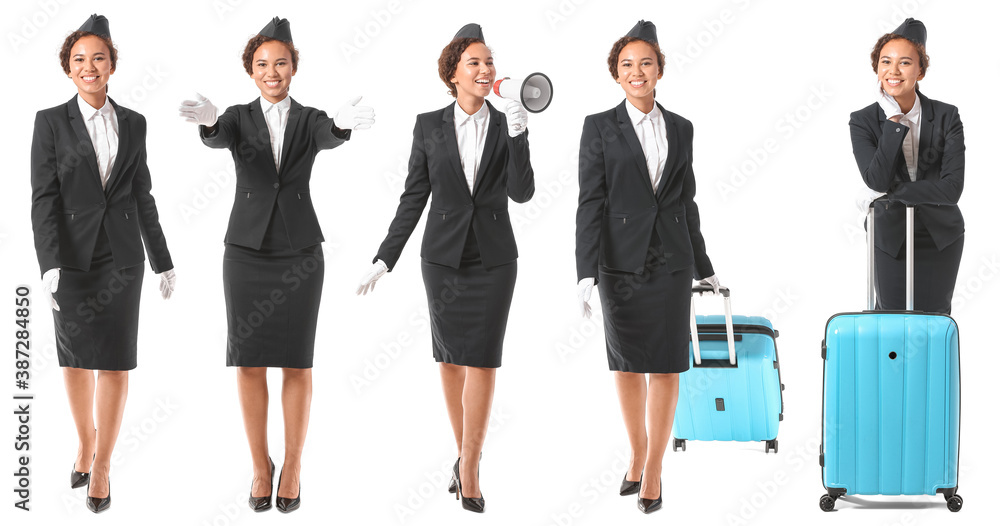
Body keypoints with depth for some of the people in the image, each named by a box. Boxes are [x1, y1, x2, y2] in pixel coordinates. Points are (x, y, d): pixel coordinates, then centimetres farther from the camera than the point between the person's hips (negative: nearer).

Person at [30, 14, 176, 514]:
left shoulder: (133, 124, 6)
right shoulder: (51, 122, -2)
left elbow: (143, 196, 11)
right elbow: (43, 197, -7)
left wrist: (163, 261, 11)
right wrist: (50, 265, -18)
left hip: (121, 254, 1)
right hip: (73, 253, -1)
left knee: (115, 359, -2)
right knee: (76, 357, 10)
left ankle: (102, 464, 6)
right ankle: (86, 440, 31)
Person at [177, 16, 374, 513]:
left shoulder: (310, 120, 3)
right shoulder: (239, 118, 2)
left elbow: (329, 137, -22)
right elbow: (217, 138, -21)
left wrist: (345, 122, -48)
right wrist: (207, 121, -48)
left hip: (299, 252, 0)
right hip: (247, 249, 0)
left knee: (297, 363, 3)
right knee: (249, 362, 3)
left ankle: (293, 467, 15)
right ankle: (260, 465, 17)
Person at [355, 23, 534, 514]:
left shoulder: (507, 125, -1)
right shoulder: (429, 125, 0)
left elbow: (522, 192, -12)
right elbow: (413, 197, 3)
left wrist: (517, 134, -23)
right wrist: (384, 259, 0)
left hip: (493, 257, -1)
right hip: (443, 255, 1)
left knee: (481, 359, -6)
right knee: (450, 357, 8)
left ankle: (469, 466, 0)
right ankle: (464, 455, 23)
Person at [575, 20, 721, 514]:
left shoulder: (680, 128, 8)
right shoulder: (600, 127, -1)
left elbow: (686, 200, 14)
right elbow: (590, 202, -5)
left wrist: (703, 266, 17)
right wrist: (586, 273, -13)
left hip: (671, 259, 2)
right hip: (622, 260, -2)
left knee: (665, 366, -1)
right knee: (627, 362, 9)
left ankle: (653, 471, 5)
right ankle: (637, 453, 27)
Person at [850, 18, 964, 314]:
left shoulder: (946, 117, -8)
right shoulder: (863, 121, -7)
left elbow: (953, 187, -17)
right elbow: (877, 180, -22)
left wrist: (895, 192, -18)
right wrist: (895, 124, -23)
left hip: (940, 238, 0)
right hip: (891, 238, 0)